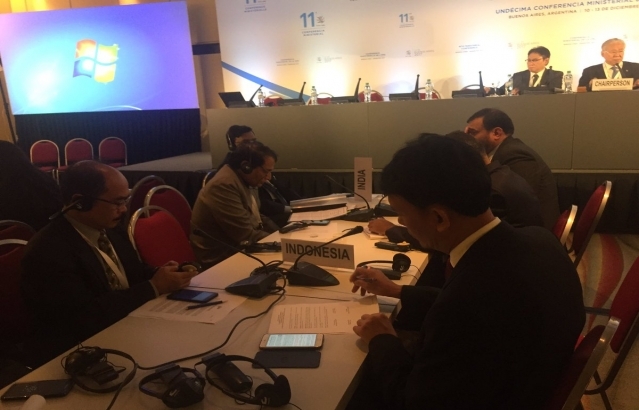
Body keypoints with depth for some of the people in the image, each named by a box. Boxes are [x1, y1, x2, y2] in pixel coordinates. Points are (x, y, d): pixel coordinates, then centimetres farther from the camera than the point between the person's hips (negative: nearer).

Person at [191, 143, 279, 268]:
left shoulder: (242, 180, 5)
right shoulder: (224, 185, -24)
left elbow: (254, 218, 15)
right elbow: (247, 236, -25)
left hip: (238, 247, 9)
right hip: (222, 258, -9)